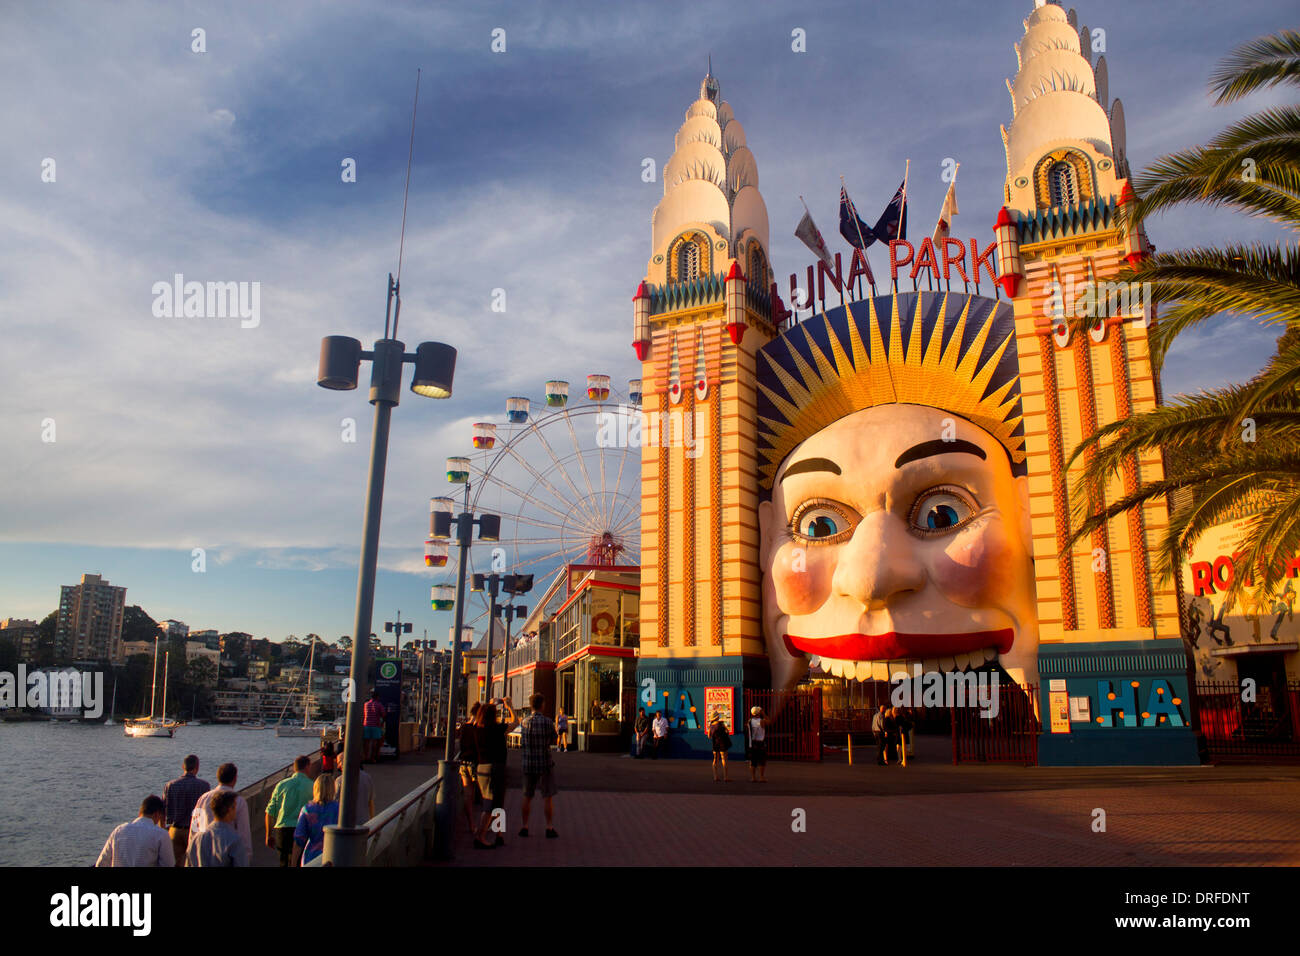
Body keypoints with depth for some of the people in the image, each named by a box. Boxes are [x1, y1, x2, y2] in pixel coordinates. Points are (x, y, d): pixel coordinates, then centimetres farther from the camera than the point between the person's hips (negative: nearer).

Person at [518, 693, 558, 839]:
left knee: (527, 796, 13)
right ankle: (549, 827, 4)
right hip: (545, 763, -4)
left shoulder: (525, 721, -1)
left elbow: (521, 743, 6)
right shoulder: (547, 721, -13)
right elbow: (554, 736, 1)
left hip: (528, 764, 4)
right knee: (548, 796, 4)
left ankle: (525, 827, 16)